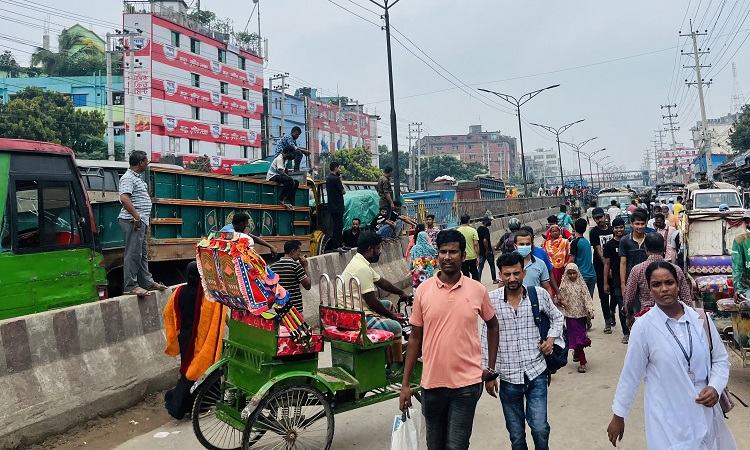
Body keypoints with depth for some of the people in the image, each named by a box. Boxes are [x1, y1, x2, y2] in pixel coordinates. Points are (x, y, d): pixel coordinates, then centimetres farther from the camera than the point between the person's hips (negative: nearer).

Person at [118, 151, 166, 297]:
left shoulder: (137, 177, 21)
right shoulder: (128, 178, -11)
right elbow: (124, 198, -24)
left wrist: (144, 219, 19)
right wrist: (136, 217, -24)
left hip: (141, 221, 10)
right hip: (133, 221, -10)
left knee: (143, 253, 15)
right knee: (133, 254, -8)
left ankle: (147, 282, 23)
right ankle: (130, 286, -5)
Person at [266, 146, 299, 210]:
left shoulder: (285, 159, 13)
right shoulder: (279, 159, -16)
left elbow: (285, 172, 19)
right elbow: (281, 172, -26)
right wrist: (291, 178, -20)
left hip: (278, 176, 10)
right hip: (272, 176, -10)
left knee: (296, 182, 0)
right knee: (289, 180, -34)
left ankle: (288, 201, -8)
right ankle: (281, 199, -26)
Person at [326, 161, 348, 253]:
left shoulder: (328, 178, 12)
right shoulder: (336, 179, -17)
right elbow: (344, 192, -11)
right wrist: (341, 181, 0)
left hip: (332, 206, 10)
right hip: (337, 207, -10)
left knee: (339, 225, 16)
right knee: (338, 226, -6)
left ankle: (339, 245, 21)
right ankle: (336, 246, -3)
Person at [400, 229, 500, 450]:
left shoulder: (477, 290, -4)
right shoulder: (423, 290, -3)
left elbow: (492, 326, 12)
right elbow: (415, 338, 2)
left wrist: (490, 370, 8)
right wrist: (405, 384, 2)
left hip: (467, 384, -2)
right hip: (432, 382, 2)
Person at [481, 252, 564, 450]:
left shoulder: (539, 294, -4)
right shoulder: (491, 300, -7)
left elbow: (557, 317, 15)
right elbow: (486, 338, 1)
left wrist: (551, 338, -3)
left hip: (536, 374, 0)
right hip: (508, 377, 0)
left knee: (540, 429, -1)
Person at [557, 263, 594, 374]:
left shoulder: (581, 284, 1)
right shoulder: (564, 285, 0)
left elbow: (586, 298, -3)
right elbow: (559, 297, 6)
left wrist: (590, 311, -13)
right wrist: (562, 302, -15)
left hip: (581, 314, 2)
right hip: (570, 315, -2)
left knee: (581, 335, 11)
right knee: (576, 336, -4)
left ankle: (576, 352, 37)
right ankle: (582, 362, 0)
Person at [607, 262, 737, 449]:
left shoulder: (701, 319, -3)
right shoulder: (644, 326, -13)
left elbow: (720, 359, 8)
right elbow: (630, 374, -7)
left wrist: (715, 387, -11)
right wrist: (618, 415, -2)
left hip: (705, 412, 4)